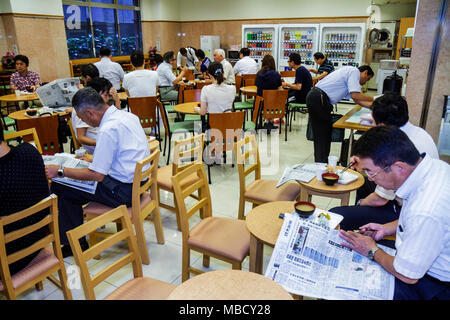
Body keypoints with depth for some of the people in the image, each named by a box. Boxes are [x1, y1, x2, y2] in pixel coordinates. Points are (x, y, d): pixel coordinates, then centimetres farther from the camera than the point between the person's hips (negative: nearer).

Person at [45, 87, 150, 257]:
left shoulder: (107, 130, -23)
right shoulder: (128, 115, 5)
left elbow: (97, 175, -20)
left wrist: (60, 171, -10)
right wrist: (94, 158, 23)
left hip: (124, 191, -10)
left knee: (60, 187, -1)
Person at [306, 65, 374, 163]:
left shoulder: (350, 72, 28)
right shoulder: (354, 71, -2)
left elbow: (357, 100, 23)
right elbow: (355, 95, -15)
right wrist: (373, 99, -1)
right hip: (319, 99, -10)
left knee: (319, 134, 15)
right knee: (324, 134, 0)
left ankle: (319, 162, 23)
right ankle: (322, 164, 8)